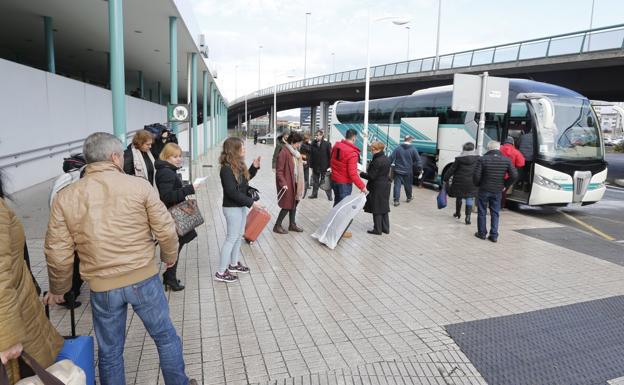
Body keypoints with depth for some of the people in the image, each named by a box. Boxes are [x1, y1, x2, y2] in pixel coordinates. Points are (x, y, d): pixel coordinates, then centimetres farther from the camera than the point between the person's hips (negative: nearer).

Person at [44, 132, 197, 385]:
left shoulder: (64, 197, -4)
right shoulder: (139, 186, -9)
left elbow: (57, 252, -1)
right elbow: (166, 230, -6)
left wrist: (58, 289, 15)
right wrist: (169, 256, 14)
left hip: (102, 287, 2)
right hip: (144, 279, -1)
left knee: (109, 352, 19)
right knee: (166, 336, 19)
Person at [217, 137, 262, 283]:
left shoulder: (238, 165, 5)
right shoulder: (227, 168, -23)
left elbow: (246, 178, 20)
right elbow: (231, 192, -26)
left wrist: (254, 167, 4)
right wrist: (251, 202, -25)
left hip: (241, 206, 9)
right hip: (232, 208, -9)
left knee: (239, 235, 19)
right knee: (231, 238, -1)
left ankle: (234, 264, 36)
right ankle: (221, 272, 9)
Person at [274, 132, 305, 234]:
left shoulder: (295, 152, 11)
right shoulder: (284, 153, -18)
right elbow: (279, 171, -19)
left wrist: (301, 182, 16)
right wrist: (283, 183, -24)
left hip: (295, 183, 9)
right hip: (287, 184, -9)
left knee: (294, 204, 16)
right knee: (287, 206, -1)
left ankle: (292, 224, 29)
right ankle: (277, 226, 13)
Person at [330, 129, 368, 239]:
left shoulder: (336, 146, 0)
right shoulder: (352, 153, -23)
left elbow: (331, 162, 11)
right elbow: (352, 173, -25)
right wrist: (362, 186, -20)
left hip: (334, 179, 7)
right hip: (345, 183, -7)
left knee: (337, 203, 20)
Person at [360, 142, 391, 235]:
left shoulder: (377, 161, -21)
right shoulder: (386, 159, 8)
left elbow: (371, 176, -19)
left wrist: (361, 174, -7)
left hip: (377, 188, -9)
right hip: (385, 186, 9)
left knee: (376, 209, 1)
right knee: (384, 207, 15)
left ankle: (377, 229, 8)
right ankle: (386, 228, 22)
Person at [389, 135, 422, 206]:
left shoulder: (398, 148, -2)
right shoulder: (413, 150, -4)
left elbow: (391, 158, -3)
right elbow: (418, 160, -2)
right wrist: (420, 167, 10)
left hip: (398, 171, 0)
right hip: (408, 171, 0)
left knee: (397, 185, 1)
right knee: (408, 185, 18)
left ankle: (396, 200, -8)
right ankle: (409, 198, 36)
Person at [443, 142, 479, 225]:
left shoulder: (459, 159, -7)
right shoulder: (477, 158, -3)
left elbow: (452, 169, -3)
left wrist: (446, 178, 5)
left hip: (460, 182, 0)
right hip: (471, 183, 0)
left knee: (459, 197, 17)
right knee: (470, 199, 4)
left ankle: (457, 213, 36)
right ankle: (467, 217, -7)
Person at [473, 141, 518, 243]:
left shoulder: (483, 159, -13)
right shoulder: (506, 161, -2)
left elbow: (476, 175, -15)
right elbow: (514, 176, -3)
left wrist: (477, 185, 4)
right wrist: (505, 185, 8)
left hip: (484, 190, -3)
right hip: (497, 191, 3)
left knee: (482, 212, 10)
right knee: (495, 213, 11)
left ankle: (482, 233, 17)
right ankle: (494, 235, 11)